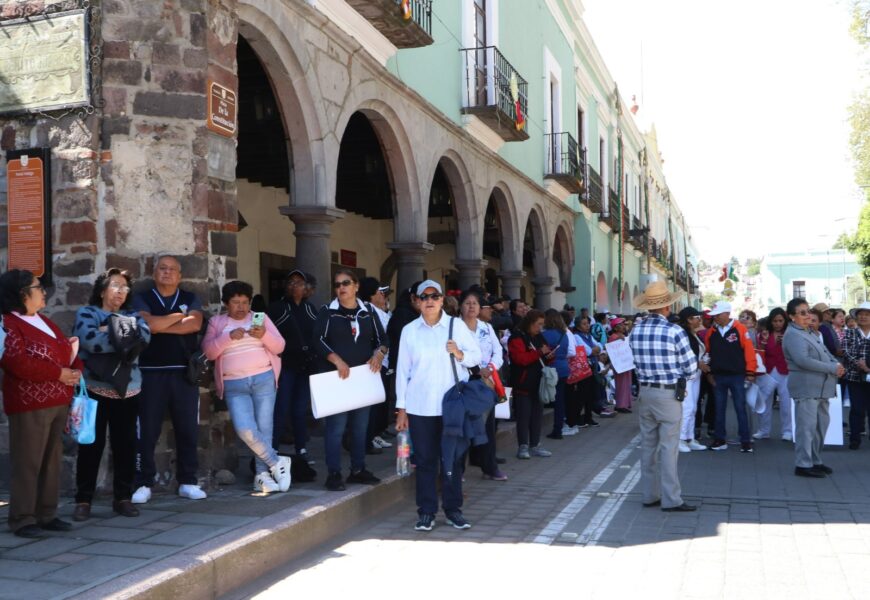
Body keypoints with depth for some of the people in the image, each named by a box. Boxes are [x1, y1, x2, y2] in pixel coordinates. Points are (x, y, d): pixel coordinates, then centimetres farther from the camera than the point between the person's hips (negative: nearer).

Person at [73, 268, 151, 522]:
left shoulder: (132, 316, 15)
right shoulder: (86, 313, 2)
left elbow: (145, 336, -7)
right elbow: (91, 341, -18)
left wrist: (110, 331, -13)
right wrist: (125, 338, -9)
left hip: (128, 392, 4)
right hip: (95, 390, -4)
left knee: (125, 444, 6)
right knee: (91, 445, 0)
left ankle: (123, 497, 15)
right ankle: (83, 500, 8)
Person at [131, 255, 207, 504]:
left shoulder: (190, 298, 12)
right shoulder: (142, 299, 7)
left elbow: (195, 324, -8)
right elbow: (149, 324, -13)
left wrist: (161, 326, -10)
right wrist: (180, 315, -3)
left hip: (185, 372, 2)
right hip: (151, 372, -2)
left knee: (187, 429, 5)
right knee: (147, 431, 0)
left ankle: (187, 482, 14)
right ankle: (143, 484, 8)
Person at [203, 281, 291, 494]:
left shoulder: (261, 317, 11)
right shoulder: (216, 322, 11)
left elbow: (279, 347, 4)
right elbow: (208, 352, -1)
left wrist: (264, 335, -15)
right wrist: (229, 337, -15)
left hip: (264, 379, 1)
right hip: (234, 385, 0)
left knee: (264, 428, -2)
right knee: (245, 430, -16)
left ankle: (262, 475, 9)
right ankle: (276, 462, 2)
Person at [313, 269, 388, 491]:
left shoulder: (368, 313, 11)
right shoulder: (327, 312, 0)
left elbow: (382, 339, 12)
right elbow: (318, 340, -9)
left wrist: (379, 353, -9)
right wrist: (337, 360, -21)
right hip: (335, 377, -4)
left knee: (360, 425, 10)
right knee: (336, 426, -7)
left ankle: (358, 469, 21)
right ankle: (334, 473, 0)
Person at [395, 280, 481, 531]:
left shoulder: (457, 325, 3)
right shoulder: (409, 330, 4)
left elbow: (476, 356, 7)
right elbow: (402, 369, 4)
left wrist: (460, 354, -15)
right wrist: (401, 408, 2)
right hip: (420, 406, 0)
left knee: (453, 458, 6)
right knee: (425, 460, 3)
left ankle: (453, 509, 18)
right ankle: (426, 511, 13)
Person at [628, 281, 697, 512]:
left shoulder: (635, 331, 0)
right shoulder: (675, 331, -14)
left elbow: (637, 363, 7)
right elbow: (691, 367, -7)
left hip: (645, 392, 5)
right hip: (668, 394, -5)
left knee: (648, 445, 12)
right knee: (668, 447, -1)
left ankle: (649, 495, 19)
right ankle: (670, 499, 2)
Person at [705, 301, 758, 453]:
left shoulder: (740, 329, -8)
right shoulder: (712, 331, 5)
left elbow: (749, 350, -8)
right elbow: (708, 352, 11)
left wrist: (750, 372, -9)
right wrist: (709, 373, 9)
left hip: (737, 376, -4)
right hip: (718, 377, 4)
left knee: (740, 409, 0)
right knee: (719, 409, 9)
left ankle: (745, 441, 5)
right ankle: (720, 440, 17)